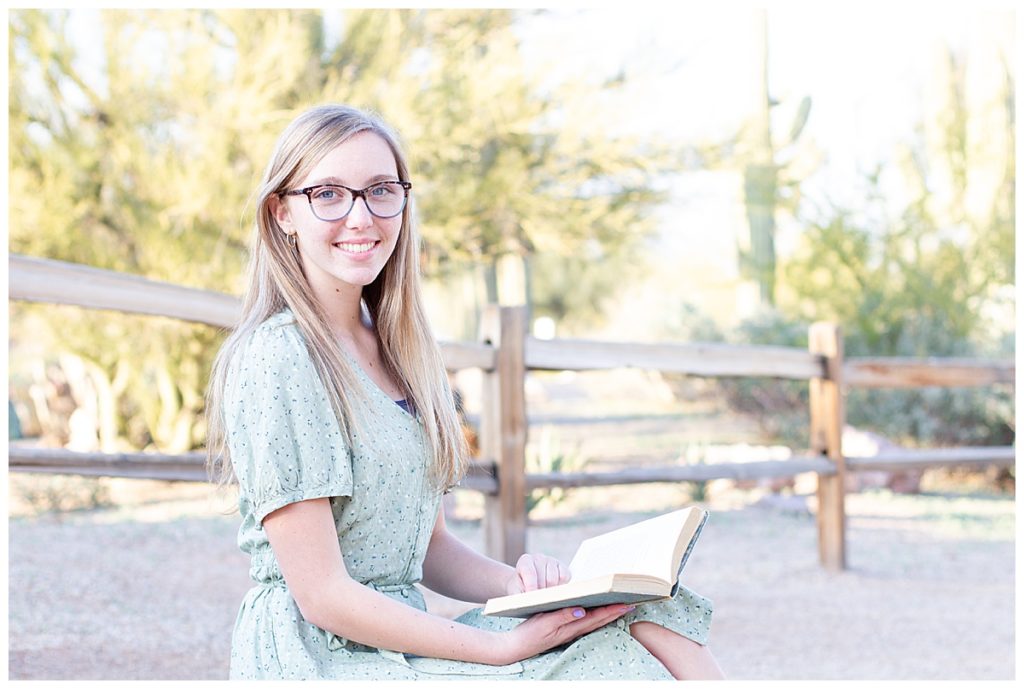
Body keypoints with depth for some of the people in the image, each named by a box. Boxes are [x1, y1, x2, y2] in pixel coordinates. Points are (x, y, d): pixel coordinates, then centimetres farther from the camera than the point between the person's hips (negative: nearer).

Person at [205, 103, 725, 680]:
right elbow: (321, 593, -16)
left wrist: (518, 584, -4)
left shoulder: (404, 354, 13)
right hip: (324, 657, -7)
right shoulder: (277, 358, -12)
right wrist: (502, 647, -16)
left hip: (402, 637, 7)